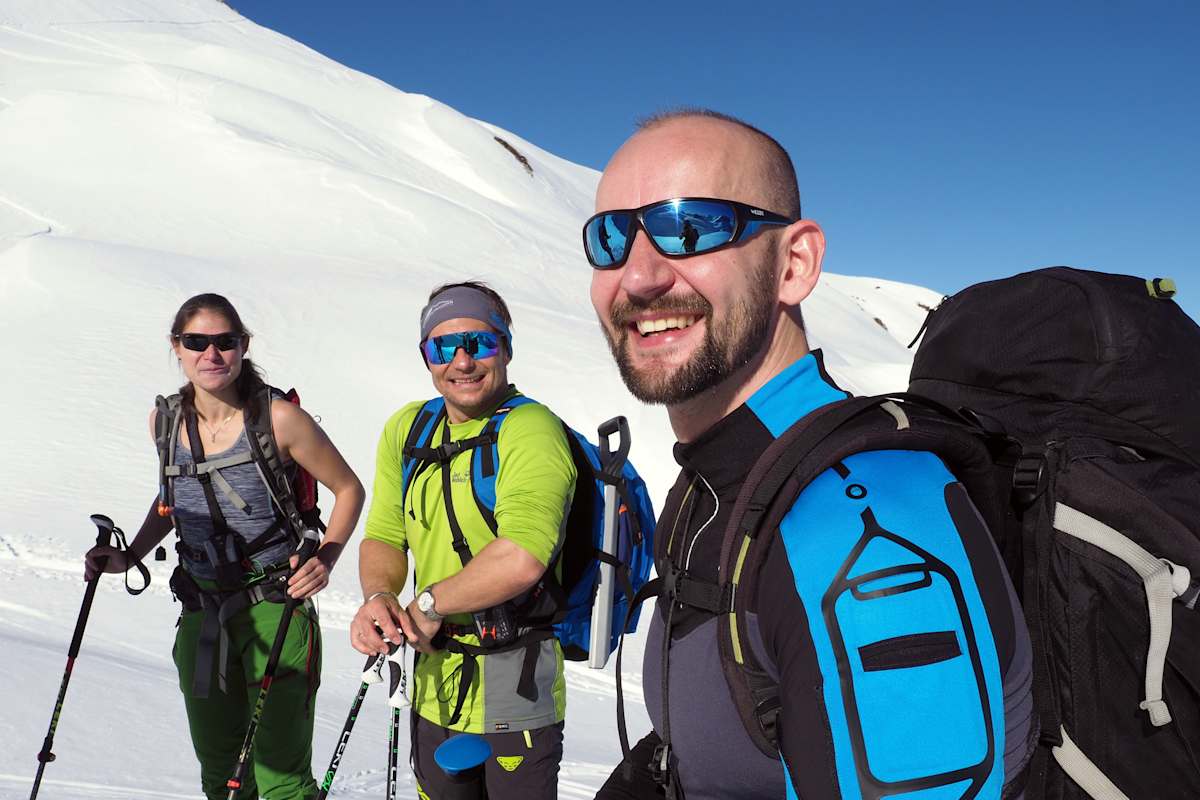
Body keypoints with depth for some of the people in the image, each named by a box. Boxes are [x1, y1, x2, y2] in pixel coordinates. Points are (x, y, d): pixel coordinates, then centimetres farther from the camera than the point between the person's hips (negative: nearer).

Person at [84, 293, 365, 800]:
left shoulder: (278, 418, -14)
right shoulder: (165, 420, 2)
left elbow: (348, 490, -5)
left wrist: (324, 559, -18)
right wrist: (130, 556, 9)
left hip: (275, 609, -5)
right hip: (200, 613, 5)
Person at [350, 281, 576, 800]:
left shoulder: (530, 428, -18)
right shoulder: (406, 430, 5)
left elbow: (522, 559, -31)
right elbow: (383, 537, 9)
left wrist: (430, 605, -17)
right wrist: (377, 597, -12)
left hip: (513, 687, -7)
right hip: (433, 684, 7)